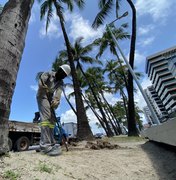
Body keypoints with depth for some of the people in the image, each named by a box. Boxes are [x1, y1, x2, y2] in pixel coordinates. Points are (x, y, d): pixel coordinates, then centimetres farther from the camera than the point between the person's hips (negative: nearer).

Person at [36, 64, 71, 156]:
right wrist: (42, 85, -39)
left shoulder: (61, 82, 11)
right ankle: (46, 145, -30)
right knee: (46, 116, -24)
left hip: (50, 98, 7)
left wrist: (56, 100, -31)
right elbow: (42, 77, -16)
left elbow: (59, 91, -10)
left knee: (52, 119, 2)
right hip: (42, 95, -7)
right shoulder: (50, 74, 4)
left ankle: (51, 143, 8)